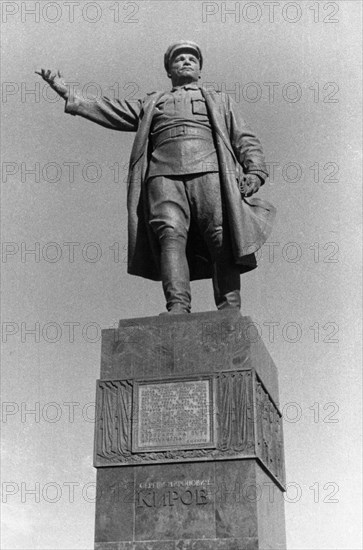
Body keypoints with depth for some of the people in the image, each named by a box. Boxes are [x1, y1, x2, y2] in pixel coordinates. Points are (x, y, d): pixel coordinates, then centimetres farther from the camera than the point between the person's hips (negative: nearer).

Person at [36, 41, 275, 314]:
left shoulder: (220, 101, 32)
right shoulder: (151, 104, 34)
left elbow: (246, 141, 22)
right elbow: (107, 110, 26)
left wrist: (255, 171, 2)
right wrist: (67, 93, 15)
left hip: (210, 171, 0)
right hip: (163, 175, 1)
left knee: (223, 241, -18)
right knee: (170, 234, -24)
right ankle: (178, 308, -35)